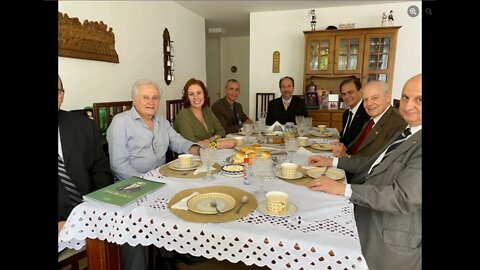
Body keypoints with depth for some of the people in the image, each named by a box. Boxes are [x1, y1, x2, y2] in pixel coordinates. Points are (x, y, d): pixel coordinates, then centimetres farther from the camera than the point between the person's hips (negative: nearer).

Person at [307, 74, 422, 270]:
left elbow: (405, 197, -29)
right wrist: (332, 162, 9)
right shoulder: (408, 132, 8)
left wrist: (344, 189, -29)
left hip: (391, 244, -8)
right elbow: (374, 163, 15)